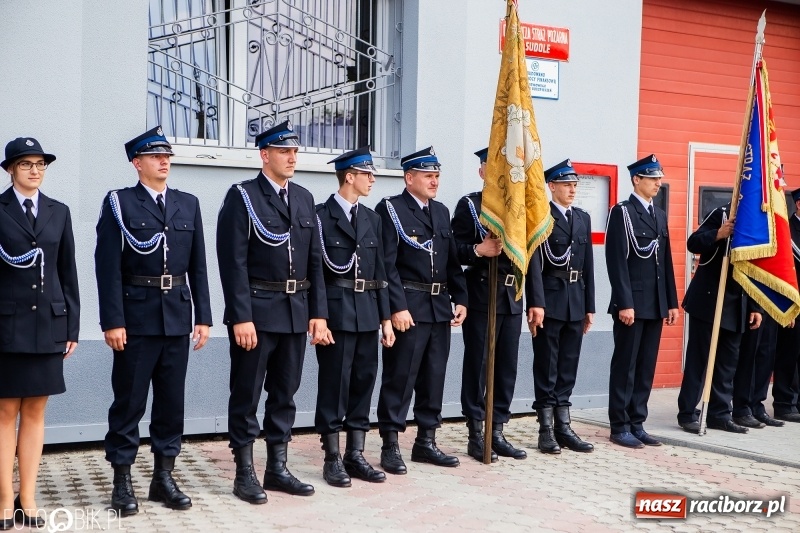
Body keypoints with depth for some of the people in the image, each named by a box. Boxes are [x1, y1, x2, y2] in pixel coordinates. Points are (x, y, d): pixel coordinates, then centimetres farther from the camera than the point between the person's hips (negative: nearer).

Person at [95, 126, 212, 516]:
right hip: (136, 317, -4)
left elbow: (198, 265, 10)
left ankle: (163, 477, 19)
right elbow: (109, 267, -7)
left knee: (172, 401, 9)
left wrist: (203, 316, 5)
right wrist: (113, 321, -14)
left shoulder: (188, 204, 11)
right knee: (129, 402, 3)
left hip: (177, 319, 4)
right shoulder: (119, 203, -1)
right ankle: (122, 482, 13)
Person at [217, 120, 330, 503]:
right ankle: (244, 474, 13)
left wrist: (319, 313, 5)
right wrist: (241, 317, -17)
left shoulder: (304, 199, 12)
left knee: (285, 393, 12)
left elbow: (314, 260, 12)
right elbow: (234, 262, -11)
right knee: (246, 395, 3)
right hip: (256, 311, -6)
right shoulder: (242, 197, -5)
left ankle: (277, 468, 22)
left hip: (296, 312, 6)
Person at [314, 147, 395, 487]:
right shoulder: (321, 215, -5)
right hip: (336, 311, -6)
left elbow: (379, 270, 13)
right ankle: (333, 459, 8)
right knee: (334, 384, -1)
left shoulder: (371, 218, 14)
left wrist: (385, 317, 11)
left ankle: (356, 455, 18)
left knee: (363, 383, 9)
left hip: (367, 313, 6)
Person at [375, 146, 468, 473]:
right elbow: (387, 264, -12)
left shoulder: (441, 212, 15)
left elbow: (453, 260, 16)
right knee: (400, 378, -2)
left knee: (434, 377, 11)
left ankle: (426, 442, 21)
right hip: (408, 307, -7)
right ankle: (390, 446, 6)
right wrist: (398, 307, -18)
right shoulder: (390, 210, -6)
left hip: (440, 308, 7)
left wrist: (460, 299, 7)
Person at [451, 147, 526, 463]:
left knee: (507, 367, 8)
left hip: (512, 297, 6)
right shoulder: (469, 205, -1)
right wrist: (478, 250, -25)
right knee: (477, 366, 0)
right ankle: (475, 437, 8)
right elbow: (455, 250, -8)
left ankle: (497, 433, 18)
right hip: (481, 297, -5)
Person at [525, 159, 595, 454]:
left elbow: (588, 264, 14)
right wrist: (536, 303, -21)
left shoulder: (583, 218, 14)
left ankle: (563, 428, 16)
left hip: (576, 304, 6)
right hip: (549, 302, -6)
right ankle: (546, 430, 8)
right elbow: (534, 263, -13)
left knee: (568, 369, 10)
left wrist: (589, 307, 11)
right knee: (546, 369, 2)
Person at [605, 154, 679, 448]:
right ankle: (619, 427, 6)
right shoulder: (621, 212, -6)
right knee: (625, 365, -1)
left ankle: (637, 424, 16)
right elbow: (617, 261, -13)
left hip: (655, 304, 7)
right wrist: (625, 303, -19)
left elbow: (666, 261, 16)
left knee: (646, 367, 9)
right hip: (631, 302, -7)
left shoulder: (660, 214, 16)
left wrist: (672, 302, 12)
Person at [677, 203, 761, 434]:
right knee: (698, 357, -1)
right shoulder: (722, 214, -4)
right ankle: (687, 413, 5)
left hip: (736, 306, 5)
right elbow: (693, 243, -11)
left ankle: (720, 414, 13)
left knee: (728, 361, 6)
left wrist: (755, 307, 7)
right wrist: (718, 235, -28)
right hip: (708, 300, -5)